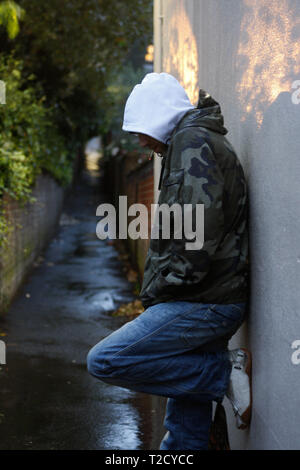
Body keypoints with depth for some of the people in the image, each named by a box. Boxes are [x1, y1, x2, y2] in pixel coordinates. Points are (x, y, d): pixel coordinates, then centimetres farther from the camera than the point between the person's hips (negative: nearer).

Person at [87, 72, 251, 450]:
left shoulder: (191, 140, -10)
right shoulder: (206, 142, 23)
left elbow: (199, 226, -24)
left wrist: (160, 289, -14)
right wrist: (160, 291, 17)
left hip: (203, 304, -10)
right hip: (208, 300, 10)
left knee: (104, 361, -15)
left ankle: (224, 371, -9)